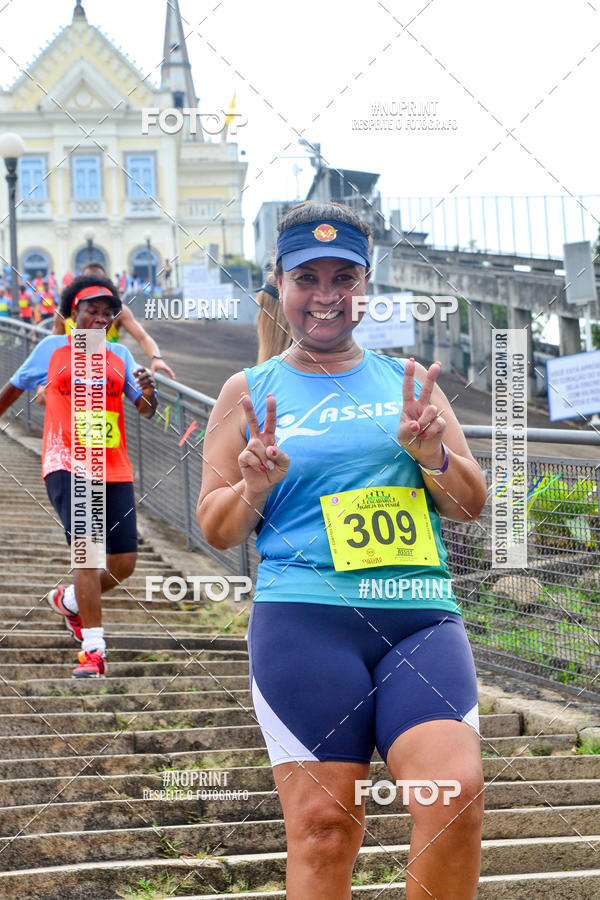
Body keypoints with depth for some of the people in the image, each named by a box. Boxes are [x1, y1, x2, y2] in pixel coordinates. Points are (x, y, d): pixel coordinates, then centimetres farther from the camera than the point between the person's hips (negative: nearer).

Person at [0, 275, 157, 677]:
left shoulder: (120, 356, 13)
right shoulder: (53, 349, 7)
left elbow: (146, 411, 7)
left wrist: (149, 392, -15)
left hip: (114, 469, 4)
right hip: (67, 465, -4)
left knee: (125, 562, 1)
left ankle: (69, 600, 32)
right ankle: (93, 651, -19)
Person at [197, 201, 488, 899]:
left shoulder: (405, 381, 17)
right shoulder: (249, 393, 13)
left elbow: (471, 506, 17)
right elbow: (215, 529, 14)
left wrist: (433, 454, -4)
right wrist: (255, 486, -8)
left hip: (422, 617, 2)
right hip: (305, 618, -1)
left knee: (457, 793, -19)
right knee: (324, 826, -8)